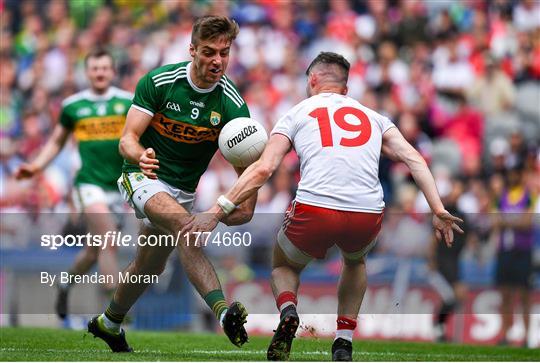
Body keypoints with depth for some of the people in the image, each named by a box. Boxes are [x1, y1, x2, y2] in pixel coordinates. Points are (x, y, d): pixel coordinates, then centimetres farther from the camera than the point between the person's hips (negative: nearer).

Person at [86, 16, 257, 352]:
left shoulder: (232, 104, -14)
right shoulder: (158, 82, -18)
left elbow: (246, 165, -17)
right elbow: (128, 139, -19)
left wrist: (246, 204, -38)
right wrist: (140, 156, -43)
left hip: (184, 189, 4)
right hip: (145, 176, -4)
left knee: (150, 266, 17)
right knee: (186, 226, -33)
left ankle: (108, 323, 44)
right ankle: (223, 312, -48)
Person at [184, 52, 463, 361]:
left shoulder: (297, 114, 18)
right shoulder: (372, 116, 25)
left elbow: (263, 169, 6)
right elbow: (414, 159, 13)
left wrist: (218, 211, 7)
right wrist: (438, 211, 10)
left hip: (315, 211, -2)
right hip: (368, 216, 2)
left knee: (284, 265, 29)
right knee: (355, 261, 38)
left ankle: (288, 311, -4)